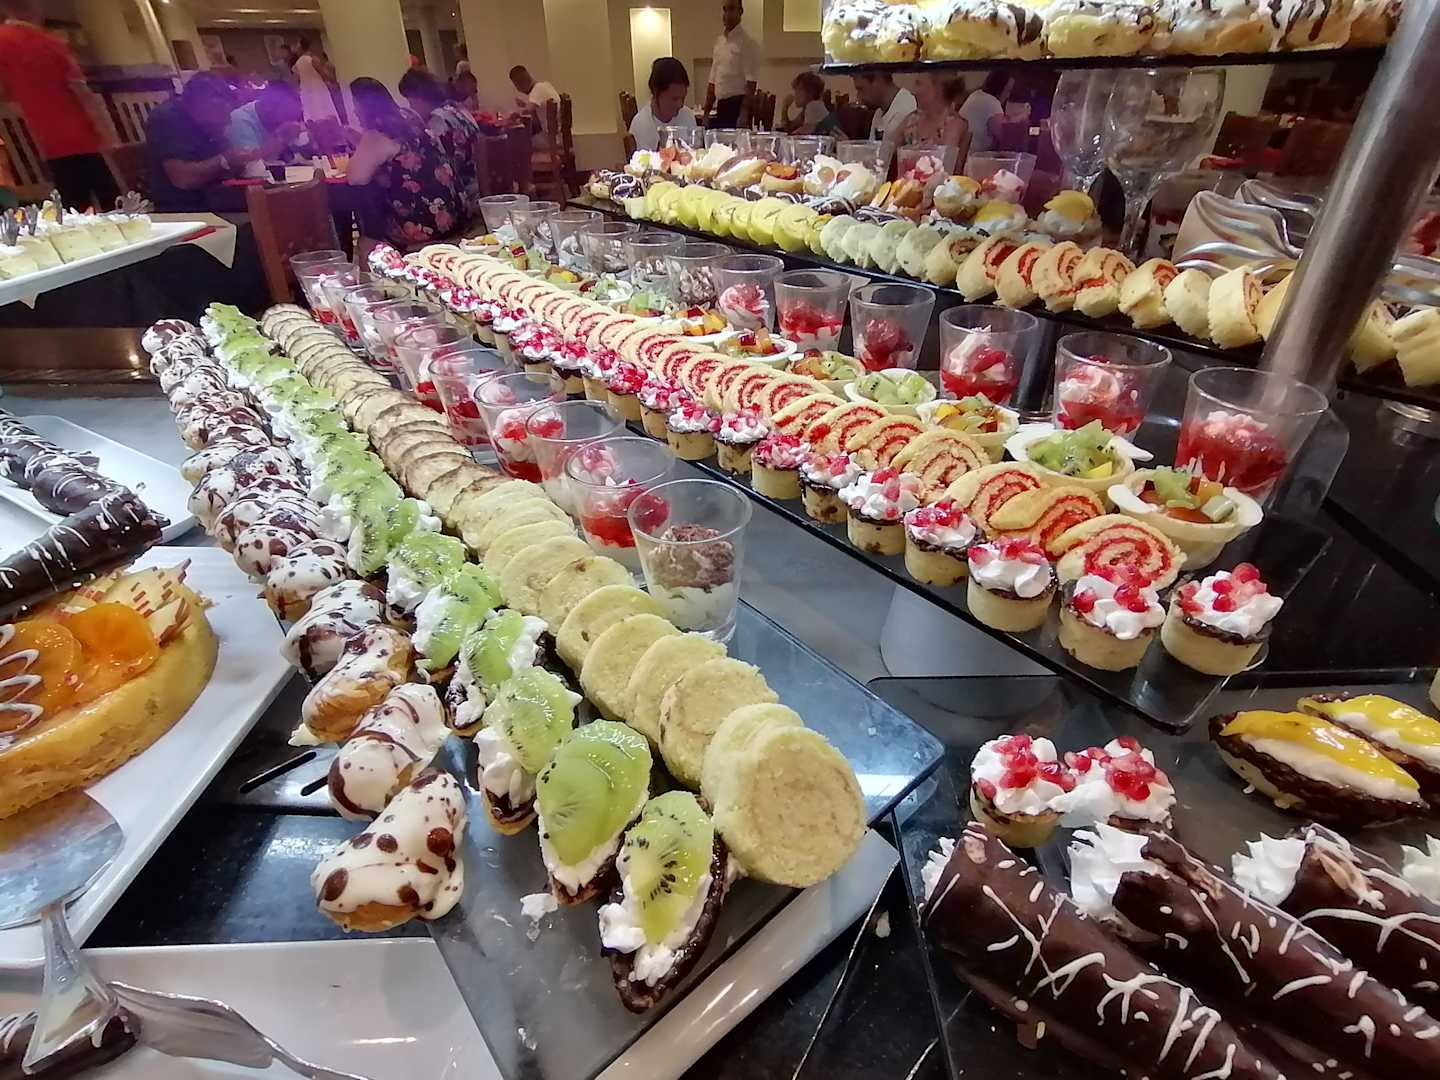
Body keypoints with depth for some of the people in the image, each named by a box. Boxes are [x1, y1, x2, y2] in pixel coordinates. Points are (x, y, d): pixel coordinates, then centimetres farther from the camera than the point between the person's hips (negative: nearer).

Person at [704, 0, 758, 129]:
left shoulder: (747, 43, -5)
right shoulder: (719, 42, 15)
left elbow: (751, 83, -12)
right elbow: (713, 82, 17)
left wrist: (744, 114, -21)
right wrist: (706, 114, 12)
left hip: (738, 105, -6)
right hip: (721, 107, 6)